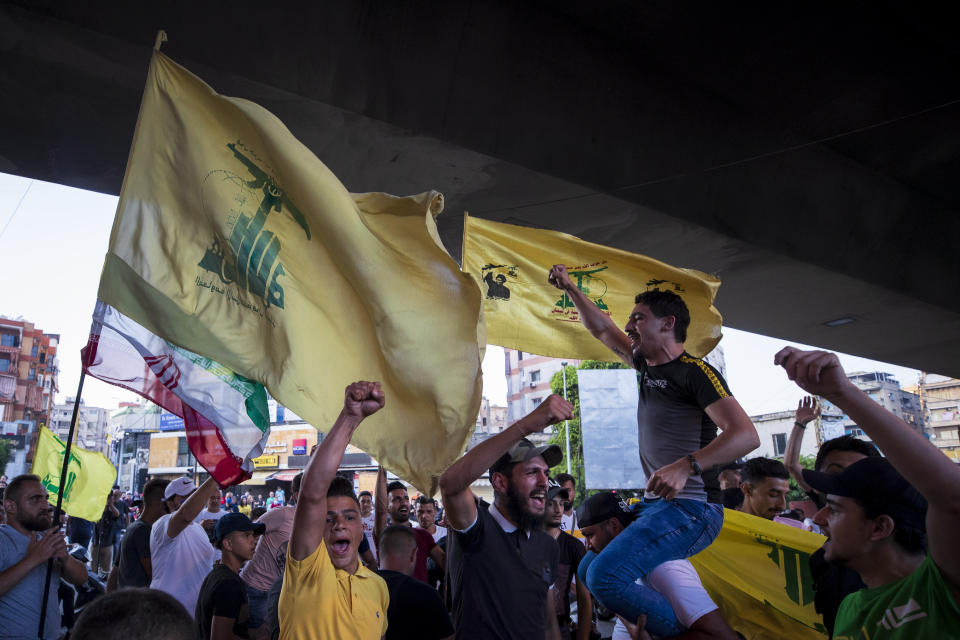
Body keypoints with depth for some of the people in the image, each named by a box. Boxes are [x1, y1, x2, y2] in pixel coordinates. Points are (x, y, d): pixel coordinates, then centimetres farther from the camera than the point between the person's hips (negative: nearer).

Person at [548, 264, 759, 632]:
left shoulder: (694, 371, -11)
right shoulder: (648, 365, 14)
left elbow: (746, 434, -22)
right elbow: (602, 330, 26)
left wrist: (685, 466, -35)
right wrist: (569, 288, 24)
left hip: (690, 507, -9)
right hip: (659, 505, 10)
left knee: (606, 577, -25)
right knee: (589, 571, 12)